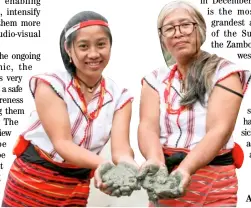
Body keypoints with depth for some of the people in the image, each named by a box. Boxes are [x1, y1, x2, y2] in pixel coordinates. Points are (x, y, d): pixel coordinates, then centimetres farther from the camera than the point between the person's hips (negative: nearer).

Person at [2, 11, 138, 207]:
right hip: (31, 183, -3)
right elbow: (62, 143, -23)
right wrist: (102, 165, -41)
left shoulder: (119, 96, -5)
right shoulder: (50, 85, -14)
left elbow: (120, 148, -16)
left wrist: (130, 167, -39)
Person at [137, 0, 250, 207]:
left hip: (213, 184, -3)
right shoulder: (155, 79, 5)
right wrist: (155, 161, -30)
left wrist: (186, 169, -33)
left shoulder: (224, 73, -4)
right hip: (165, 181, 3)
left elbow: (220, 130, -17)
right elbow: (148, 126, -9)